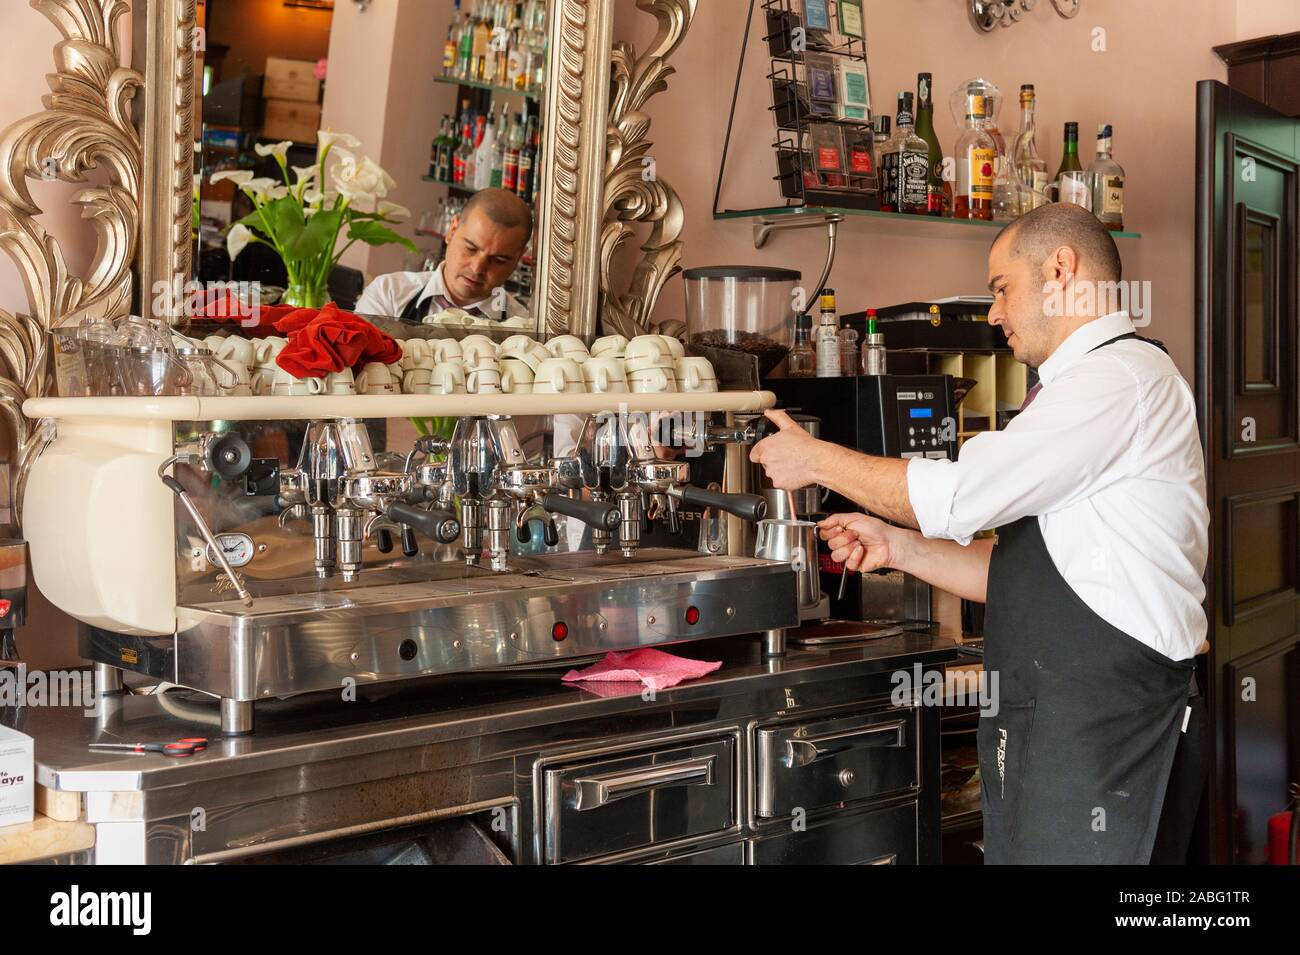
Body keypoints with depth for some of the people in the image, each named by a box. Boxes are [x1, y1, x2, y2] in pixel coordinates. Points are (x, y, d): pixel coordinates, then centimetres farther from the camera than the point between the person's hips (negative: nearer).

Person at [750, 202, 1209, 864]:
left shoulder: (1120, 374, -12)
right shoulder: (1089, 384, 21)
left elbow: (955, 496, -16)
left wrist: (815, 459, -4)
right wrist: (901, 547, 9)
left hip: (1097, 713, -9)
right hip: (1039, 710, 9)